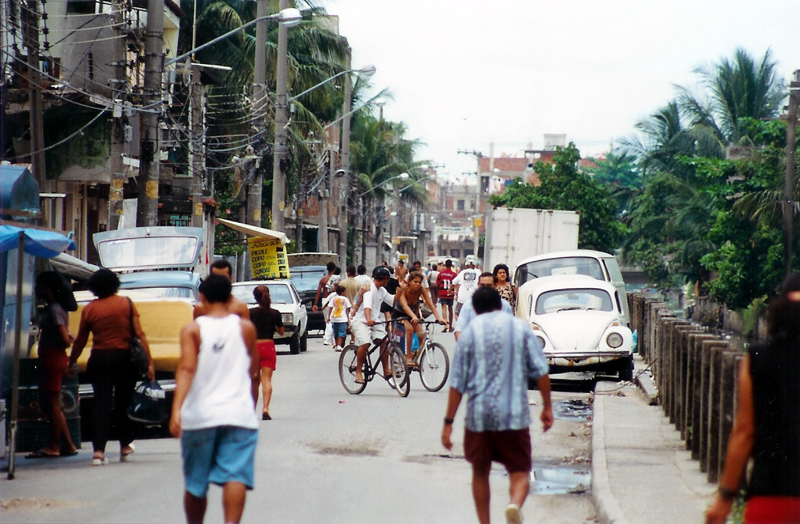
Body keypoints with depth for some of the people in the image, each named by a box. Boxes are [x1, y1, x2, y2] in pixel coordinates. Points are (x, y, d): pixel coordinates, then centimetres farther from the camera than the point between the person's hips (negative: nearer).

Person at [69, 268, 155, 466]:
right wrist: (149, 362, -5)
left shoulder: (89, 309, 1)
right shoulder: (126, 304, 0)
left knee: (101, 403, -1)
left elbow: (80, 341, 8)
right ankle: (125, 447, 23)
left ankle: (98, 451, -11)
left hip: (99, 359, 0)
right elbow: (139, 334, -5)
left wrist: (71, 362, 22)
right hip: (123, 357, 0)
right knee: (123, 402, 13)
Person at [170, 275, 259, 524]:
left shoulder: (192, 330, -1)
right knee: (236, 476, -11)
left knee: (195, 483, 14)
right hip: (239, 414, 0)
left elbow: (186, 369, -15)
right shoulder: (245, 328, 4)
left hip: (198, 417, 0)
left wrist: (176, 409, -24)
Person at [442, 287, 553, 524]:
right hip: (514, 415, 0)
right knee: (519, 472, 3)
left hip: (479, 416, 0)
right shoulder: (520, 328, 4)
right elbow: (541, 371, -1)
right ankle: (515, 504, -28)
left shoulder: (470, 332, 3)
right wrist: (547, 407, 8)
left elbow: (457, 383, 0)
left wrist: (449, 422, 3)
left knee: (480, 472, 18)